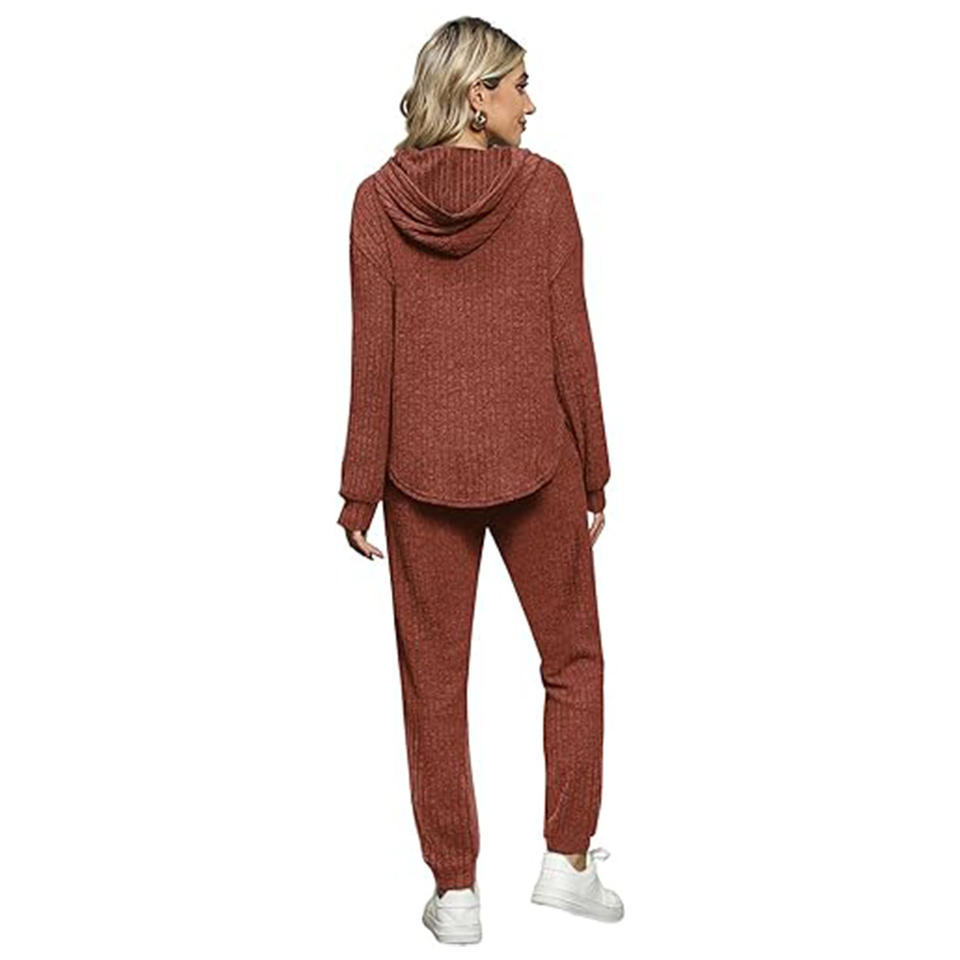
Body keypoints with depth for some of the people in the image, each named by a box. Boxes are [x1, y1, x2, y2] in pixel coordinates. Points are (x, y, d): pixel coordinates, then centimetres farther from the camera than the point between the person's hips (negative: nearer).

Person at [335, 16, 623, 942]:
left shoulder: (378, 199, -2)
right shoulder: (542, 186, -6)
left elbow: (373, 353, -4)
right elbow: (570, 341, -6)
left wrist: (360, 488, 3)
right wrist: (595, 471, 4)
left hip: (424, 467, 1)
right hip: (533, 458, -1)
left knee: (434, 681, 11)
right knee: (572, 657, 17)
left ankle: (455, 893, 18)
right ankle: (566, 861, 20)